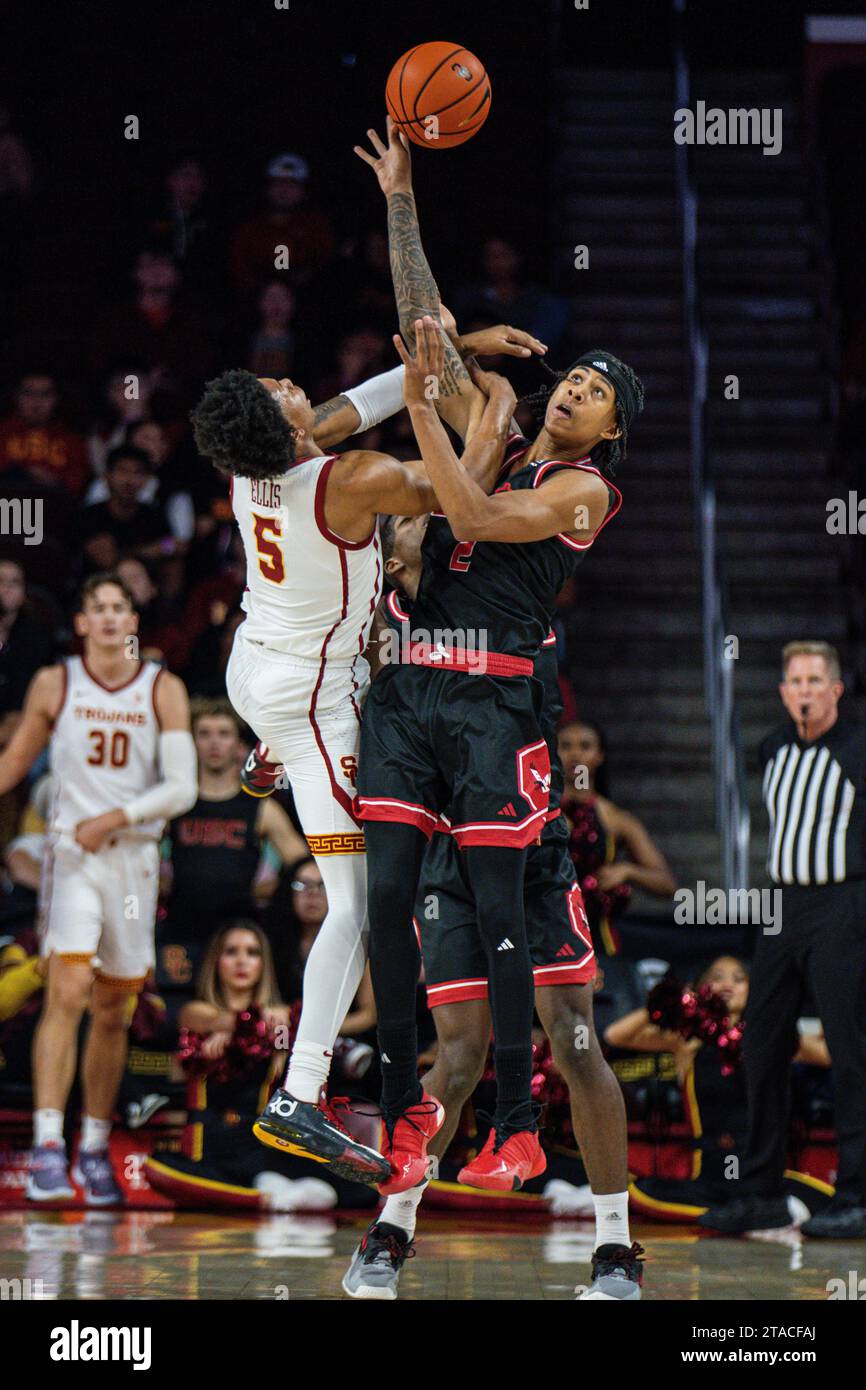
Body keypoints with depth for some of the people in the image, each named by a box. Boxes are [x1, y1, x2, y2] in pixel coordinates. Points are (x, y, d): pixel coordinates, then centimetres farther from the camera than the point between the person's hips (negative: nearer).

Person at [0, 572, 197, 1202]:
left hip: (134, 857, 2)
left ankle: (96, 1147, 22)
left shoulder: (164, 691, 1)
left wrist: (115, 818, -14)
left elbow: (182, 789, -4)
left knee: (114, 1010, 10)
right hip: (72, 855, -2)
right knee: (67, 995, -18)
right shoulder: (54, 685, 1)